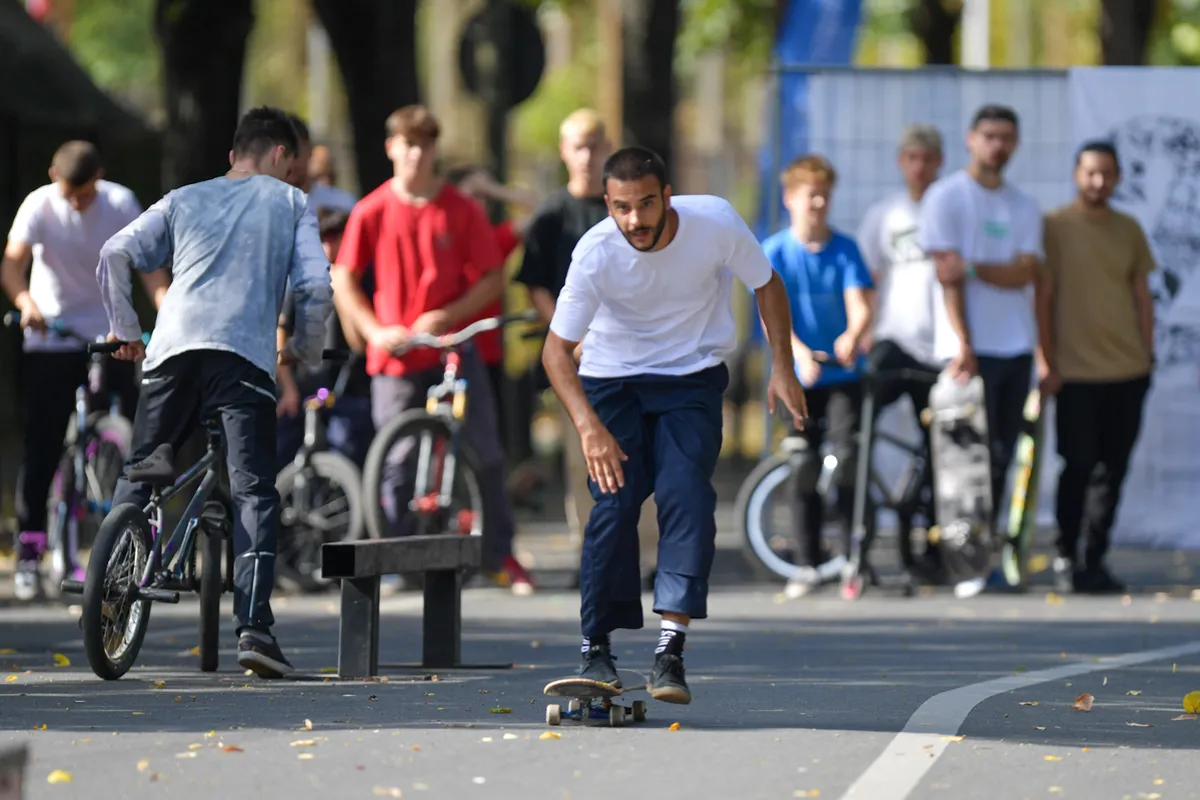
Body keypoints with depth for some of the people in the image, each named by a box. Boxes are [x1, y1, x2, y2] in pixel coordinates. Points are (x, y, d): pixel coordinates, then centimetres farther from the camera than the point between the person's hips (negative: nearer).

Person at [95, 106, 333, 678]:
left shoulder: (184, 200, 24)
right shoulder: (290, 202, 18)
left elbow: (115, 255, 12)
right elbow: (317, 287, 6)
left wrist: (124, 330, 23)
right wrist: (305, 352, 22)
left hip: (173, 350, 2)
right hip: (246, 354, -2)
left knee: (136, 476, 16)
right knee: (254, 491, -6)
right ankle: (253, 625, -19)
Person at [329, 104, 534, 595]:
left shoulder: (461, 210, 0)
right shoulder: (372, 213, 0)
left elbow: (492, 278, 2)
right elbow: (343, 283, 5)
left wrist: (446, 316, -12)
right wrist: (375, 331, -9)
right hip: (397, 355, 0)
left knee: (486, 452, -1)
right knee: (398, 461, 0)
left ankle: (501, 555, 10)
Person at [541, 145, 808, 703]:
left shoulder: (715, 222, -21)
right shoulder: (595, 254, -24)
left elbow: (766, 284, -1)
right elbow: (556, 348, -21)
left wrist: (782, 369, -7)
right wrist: (588, 426, -35)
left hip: (693, 378, 0)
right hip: (613, 379, 0)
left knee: (686, 494, -18)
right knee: (613, 503, -12)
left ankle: (671, 648, -23)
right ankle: (595, 648, 0)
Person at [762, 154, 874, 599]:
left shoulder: (844, 249, 2)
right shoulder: (775, 252, -1)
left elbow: (859, 303, -8)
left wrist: (853, 336, -32)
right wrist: (799, 352, -27)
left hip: (844, 374, 0)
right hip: (799, 375, 0)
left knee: (848, 459, -13)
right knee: (804, 473, 3)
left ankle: (853, 554, -3)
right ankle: (811, 563, 12)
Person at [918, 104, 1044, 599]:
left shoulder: (1024, 208, 12)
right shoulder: (947, 196, -1)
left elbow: (1024, 273, -2)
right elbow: (947, 275, -8)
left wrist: (971, 268, -18)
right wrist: (963, 345, -16)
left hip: (1016, 348, 5)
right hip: (969, 348, -5)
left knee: (1001, 456, 5)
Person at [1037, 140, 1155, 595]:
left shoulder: (1129, 230, 10)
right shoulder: (1054, 227, -2)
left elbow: (1142, 296, 16)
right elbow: (1042, 297, -3)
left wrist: (1148, 353, 10)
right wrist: (1046, 361, -6)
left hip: (1128, 370, 4)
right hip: (1077, 371, -4)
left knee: (1113, 470, 4)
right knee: (1078, 466, -6)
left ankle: (1095, 560, 11)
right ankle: (1066, 558, 6)